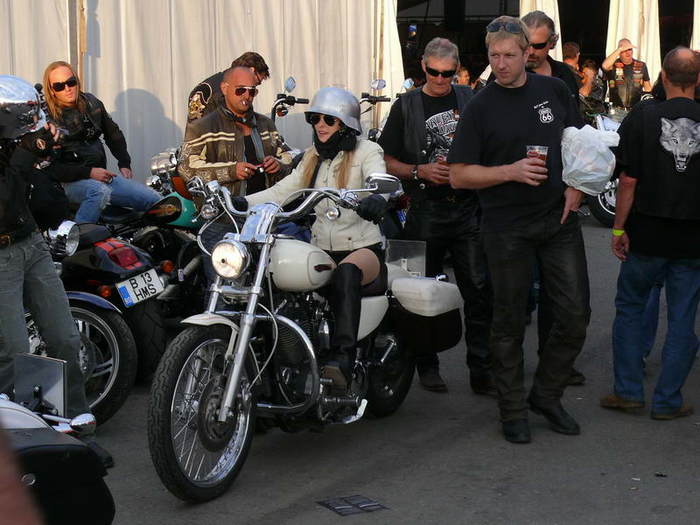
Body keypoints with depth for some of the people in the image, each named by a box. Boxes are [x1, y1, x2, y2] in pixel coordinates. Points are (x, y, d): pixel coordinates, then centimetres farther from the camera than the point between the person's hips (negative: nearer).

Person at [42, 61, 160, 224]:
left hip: (102, 174, 6)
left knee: (154, 200, -10)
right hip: (71, 181, -6)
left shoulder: (91, 103, 10)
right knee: (100, 192, -41)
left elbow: (113, 133, 26)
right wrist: (89, 173, -20)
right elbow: (51, 167, -14)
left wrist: (124, 164, 15)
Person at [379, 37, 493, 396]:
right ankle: (427, 366, 20)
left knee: (479, 292, -2)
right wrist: (420, 171, -11)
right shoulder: (407, 105, 5)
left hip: (468, 208, 1)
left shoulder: (471, 100, 9)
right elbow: (387, 161, 5)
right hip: (426, 212, -1)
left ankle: (482, 372, 4)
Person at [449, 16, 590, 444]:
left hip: (560, 219, 3)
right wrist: (511, 171, -19)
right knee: (510, 323, 5)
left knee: (575, 315, 2)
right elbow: (459, 175, -5)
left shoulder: (555, 91, 6)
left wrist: (576, 185, 0)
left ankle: (547, 394, 21)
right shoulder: (480, 107, -3)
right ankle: (513, 411, 17)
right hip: (508, 228, -3)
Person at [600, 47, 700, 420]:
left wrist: (619, 227, -2)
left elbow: (629, 180, -10)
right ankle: (667, 401, 13)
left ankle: (628, 391, 15)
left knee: (629, 309, 15)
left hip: (647, 234, -1)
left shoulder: (642, 116, -9)